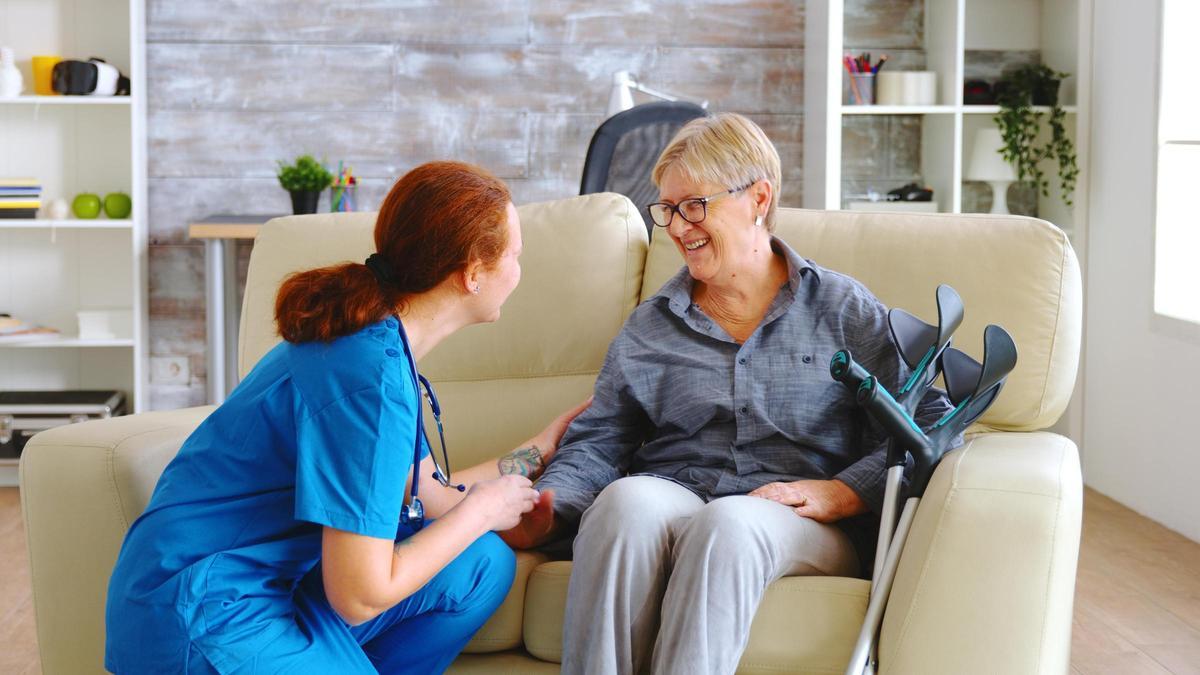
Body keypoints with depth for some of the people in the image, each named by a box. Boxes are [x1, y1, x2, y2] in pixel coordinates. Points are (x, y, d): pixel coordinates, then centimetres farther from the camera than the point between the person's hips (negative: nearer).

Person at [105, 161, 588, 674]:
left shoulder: (380, 338, 7)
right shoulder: (373, 376, -22)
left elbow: (428, 496, 18)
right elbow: (361, 598, -21)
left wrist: (538, 451, 29)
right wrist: (482, 507, -8)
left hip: (270, 578, 9)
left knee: (483, 566, 3)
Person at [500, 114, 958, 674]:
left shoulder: (843, 310, 12)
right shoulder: (648, 328, 20)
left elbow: (927, 423, 4)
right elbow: (595, 443, 13)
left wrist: (837, 493, -12)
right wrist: (549, 507, -9)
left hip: (803, 525, -2)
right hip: (669, 505, 2)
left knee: (729, 521, -38)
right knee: (627, 497, -34)